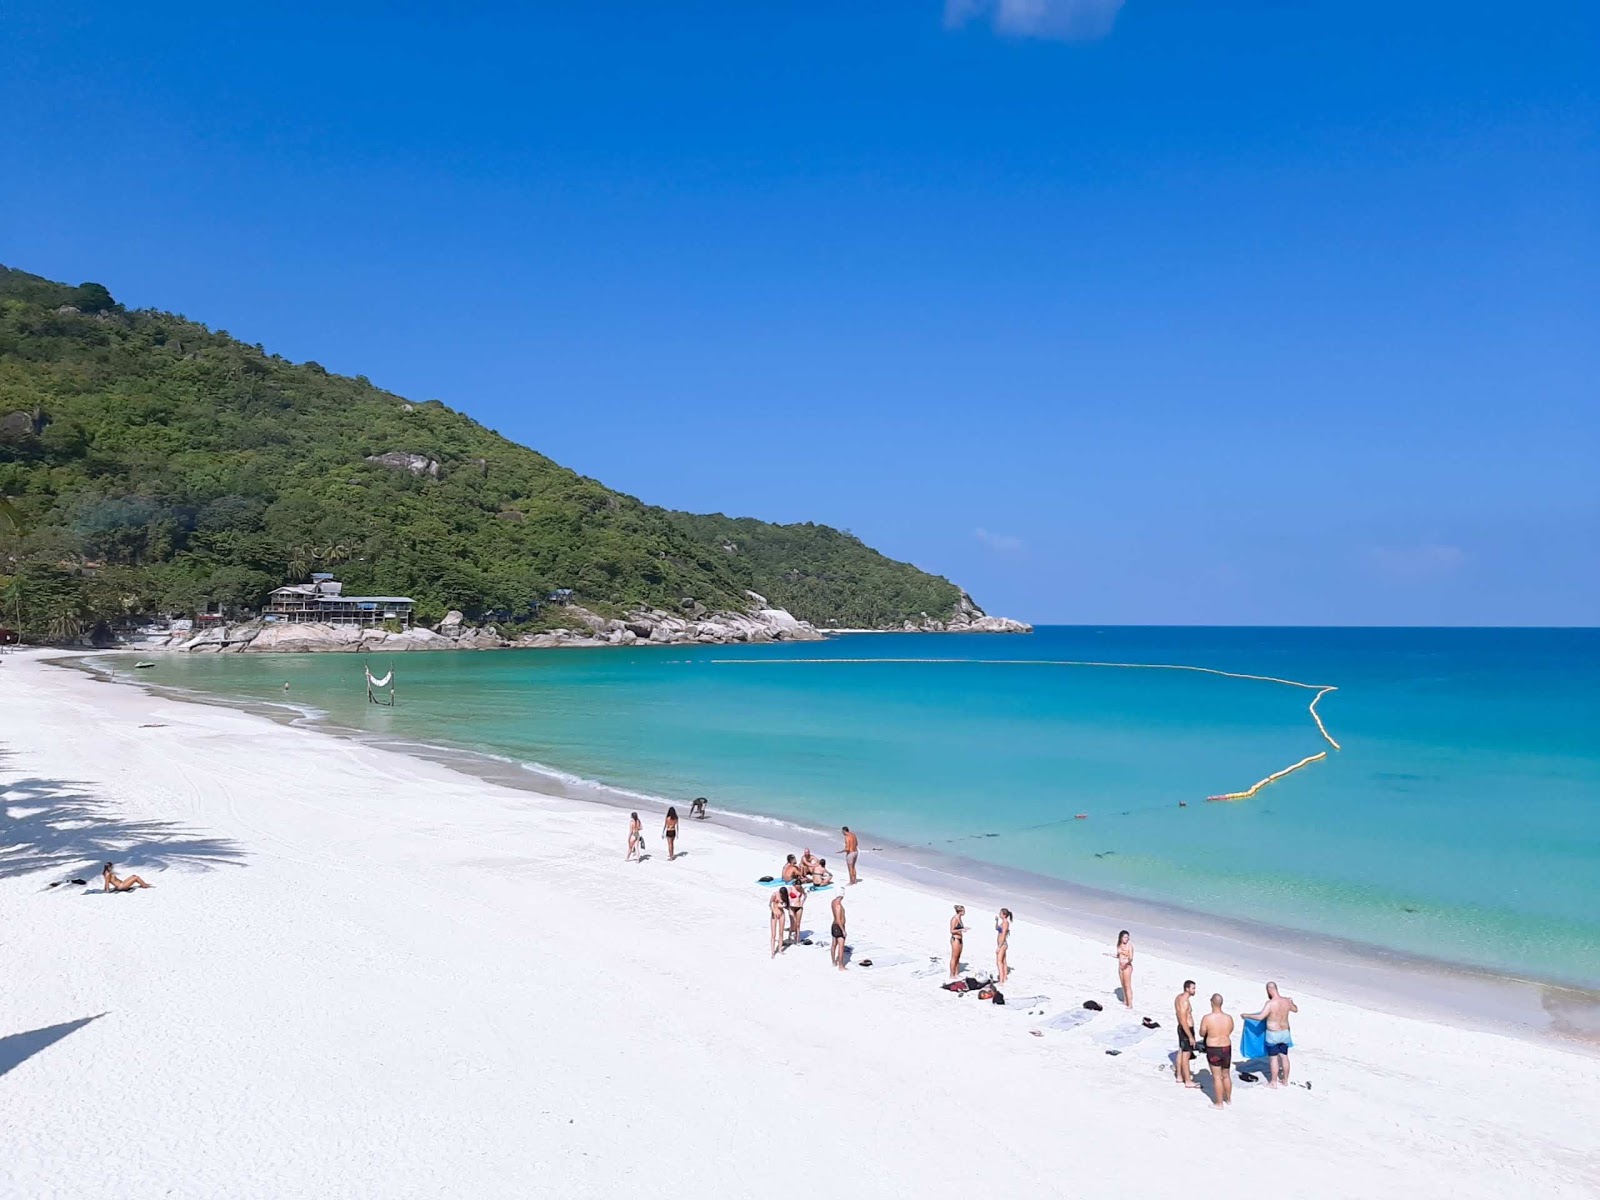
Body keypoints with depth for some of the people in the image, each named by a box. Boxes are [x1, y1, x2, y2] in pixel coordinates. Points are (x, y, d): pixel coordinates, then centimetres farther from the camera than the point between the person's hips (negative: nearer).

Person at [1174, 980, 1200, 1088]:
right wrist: (1190, 1037, -22)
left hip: (1181, 1028, 10)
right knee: (1186, 1055, -1)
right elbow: (1184, 1021, -26)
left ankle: (1180, 1076, 30)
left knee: (1181, 1052, 18)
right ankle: (1188, 1081, 6)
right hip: (1186, 1030, -10)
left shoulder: (1179, 997, 6)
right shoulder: (1184, 1002, -25)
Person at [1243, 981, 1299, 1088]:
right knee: (1284, 1057, 16)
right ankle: (1285, 1080, 28)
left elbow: (1260, 1017, -31)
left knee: (1273, 1058, 5)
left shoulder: (1270, 1003, -23)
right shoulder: (1286, 1001, -5)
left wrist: (1246, 1015, -18)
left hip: (1273, 1035, -6)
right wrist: (1292, 1002, 37)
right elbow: (1295, 1009, 17)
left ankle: (1273, 1083, 13)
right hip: (1285, 1033, 6)